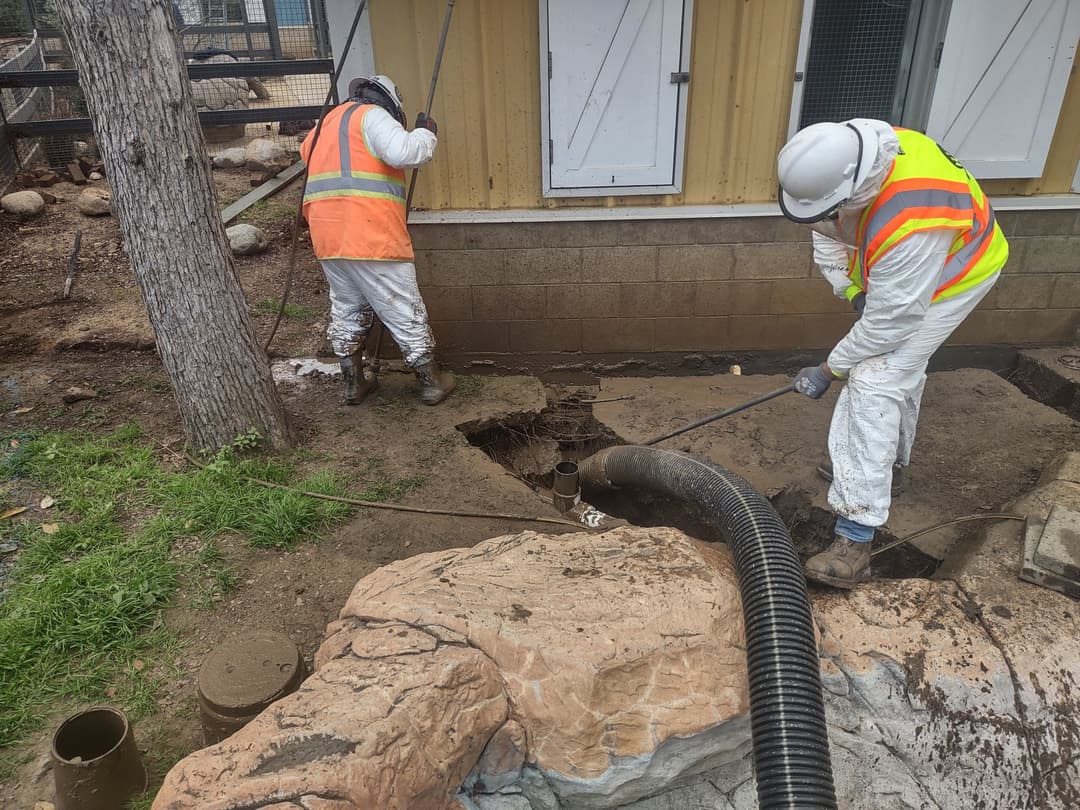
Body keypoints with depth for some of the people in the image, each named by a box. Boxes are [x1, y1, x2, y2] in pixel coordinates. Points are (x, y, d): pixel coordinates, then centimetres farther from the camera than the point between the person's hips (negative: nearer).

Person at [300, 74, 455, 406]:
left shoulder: (327, 123, 26)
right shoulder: (372, 116, -1)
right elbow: (404, 152, -18)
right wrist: (426, 133, 0)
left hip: (327, 236, 8)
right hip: (370, 237, -7)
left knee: (347, 310, 21)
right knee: (405, 312, 3)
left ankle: (353, 382, 29)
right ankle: (431, 382, 14)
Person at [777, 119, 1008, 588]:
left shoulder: (911, 225, -45)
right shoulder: (845, 154, -23)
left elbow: (888, 322, -33)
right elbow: (826, 233, -4)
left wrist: (828, 370, -21)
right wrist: (849, 287, -14)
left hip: (951, 273, -8)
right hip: (894, 269, 8)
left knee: (874, 383, -19)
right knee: (900, 367, 23)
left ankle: (855, 540, -17)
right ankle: (890, 460, 48)